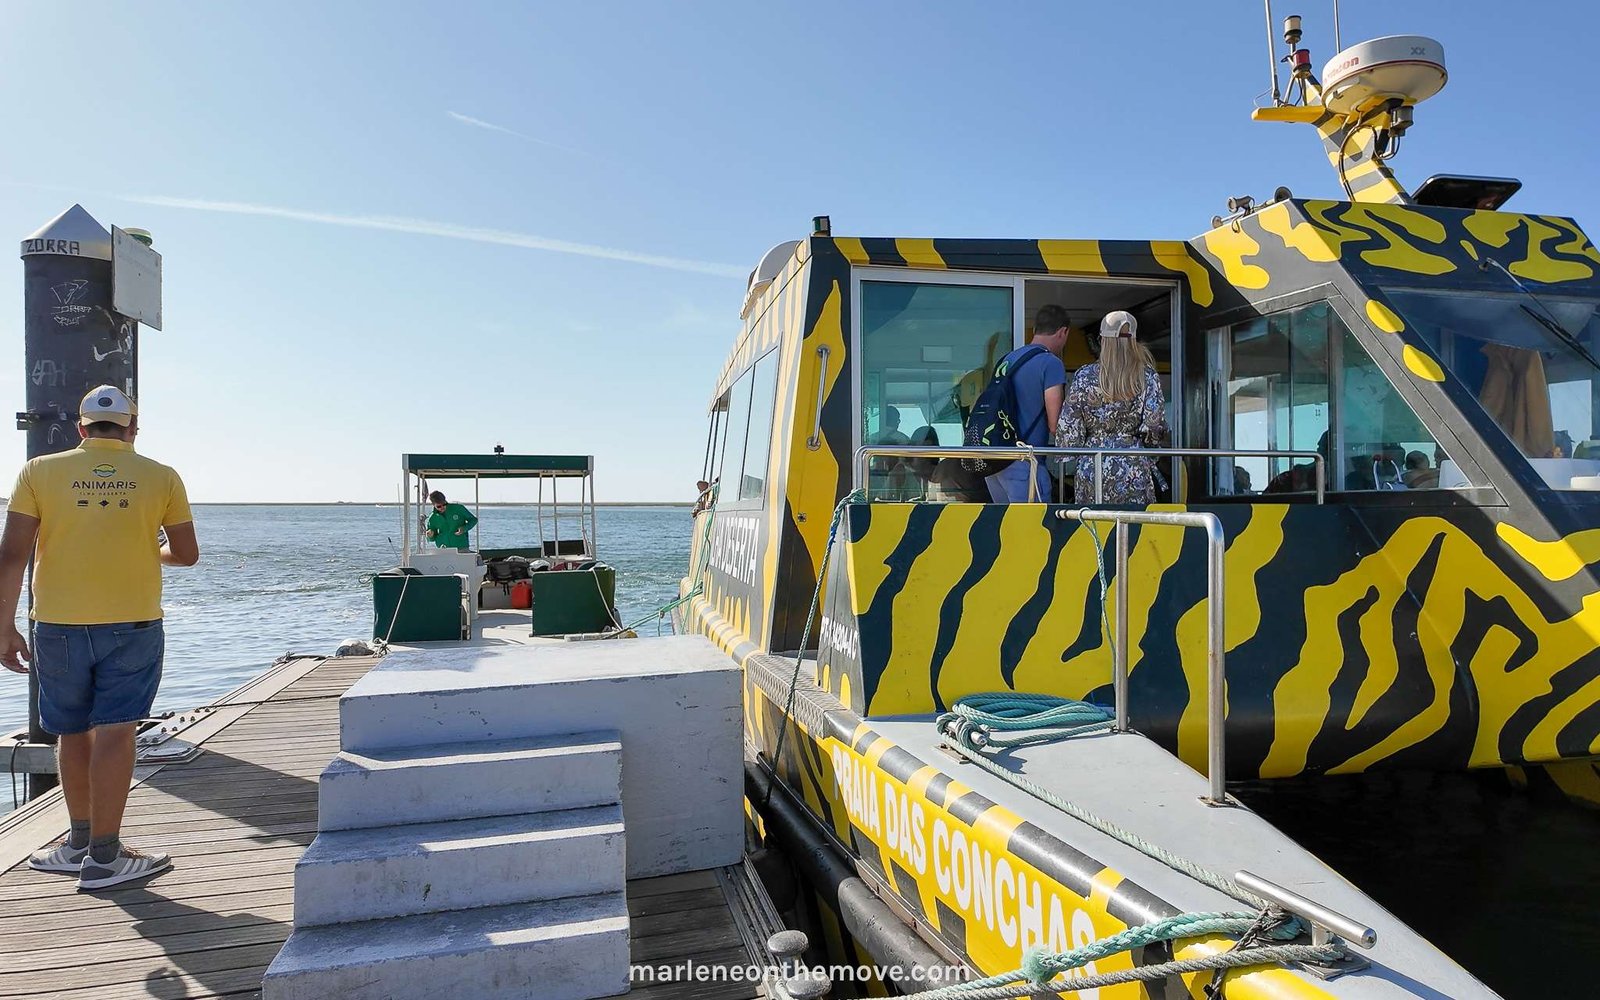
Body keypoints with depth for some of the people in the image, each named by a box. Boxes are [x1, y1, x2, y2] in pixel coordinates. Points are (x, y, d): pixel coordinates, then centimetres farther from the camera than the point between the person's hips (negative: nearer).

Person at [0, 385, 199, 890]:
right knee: (113, 732, -1)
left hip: (58, 625, 2)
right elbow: (187, 555, 5)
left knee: (73, 733, 15)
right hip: (132, 625, -2)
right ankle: (104, 856, 2)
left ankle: (81, 841, 31)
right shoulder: (162, 477, 0)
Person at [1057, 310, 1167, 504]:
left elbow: (1068, 427, 0)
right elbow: (1155, 425, -5)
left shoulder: (1084, 376, 1)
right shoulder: (1147, 377, -1)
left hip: (1090, 468, 1)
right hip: (1134, 471, -1)